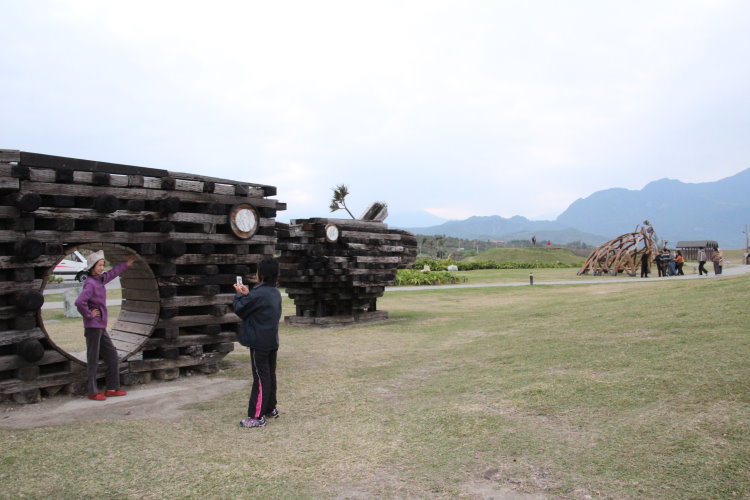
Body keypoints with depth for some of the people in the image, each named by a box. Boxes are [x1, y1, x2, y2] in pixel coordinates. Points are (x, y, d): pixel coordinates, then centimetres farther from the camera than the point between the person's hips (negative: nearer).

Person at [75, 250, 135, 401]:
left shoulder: (100, 280, 10)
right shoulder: (90, 284, -16)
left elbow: (112, 273, 31)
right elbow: (79, 302, -30)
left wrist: (125, 264, 37)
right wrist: (89, 314, -17)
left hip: (101, 327, 9)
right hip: (92, 327, -9)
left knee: (112, 355, 11)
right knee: (93, 360, -1)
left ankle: (112, 388, 18)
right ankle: (92, 392, 9)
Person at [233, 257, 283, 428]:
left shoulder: (258, 294, -20)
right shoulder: (275, 293, 8)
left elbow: (239, 309, -10)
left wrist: (239, 294, 6)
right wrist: (247, 294, 10)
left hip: (259, 343, -9)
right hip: (272, 342, 9)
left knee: (260, 378, -5)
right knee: (270, 375, 16)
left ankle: (257, 417, 0)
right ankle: (271, 409, 26)